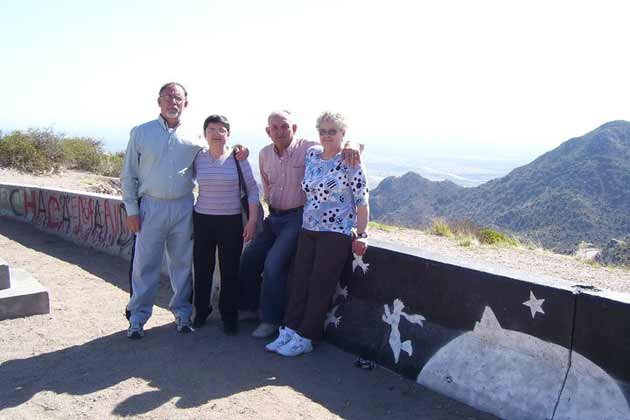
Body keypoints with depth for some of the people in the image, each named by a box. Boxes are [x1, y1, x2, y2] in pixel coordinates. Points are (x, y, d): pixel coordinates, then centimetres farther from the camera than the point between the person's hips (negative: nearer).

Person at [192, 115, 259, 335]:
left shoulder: (238, 158, -3)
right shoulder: (198, 158, 3)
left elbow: (252, 189, 0)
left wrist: (253, 219, -6)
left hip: (231, 221, -2)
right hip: (202, 220, 2)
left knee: (230, 271, 3)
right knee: (202, 269, 8)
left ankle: (229, 316, 19)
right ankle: (201, 311, 28)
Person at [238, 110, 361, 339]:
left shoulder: (308, 148, -14)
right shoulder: (264, 154, 6)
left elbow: (335, 142, -20)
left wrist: (350, 145, -41)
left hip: (297, 218, -7)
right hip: (273, 217, 7)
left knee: (274, 263, -18)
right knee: (249, 258, 6)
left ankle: (271, 320, 0)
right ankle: (249, 307, 29)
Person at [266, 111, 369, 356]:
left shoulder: (350, 162, -10)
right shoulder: (312, 154, 8)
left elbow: (362, 200, -11)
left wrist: (361, 234, -13)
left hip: (336, 233, -6)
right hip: (308, 229, 6)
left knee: (320, 287, 0)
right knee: (298, 280, 6)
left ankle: (305, 338, 10)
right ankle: (289, 330, 15)